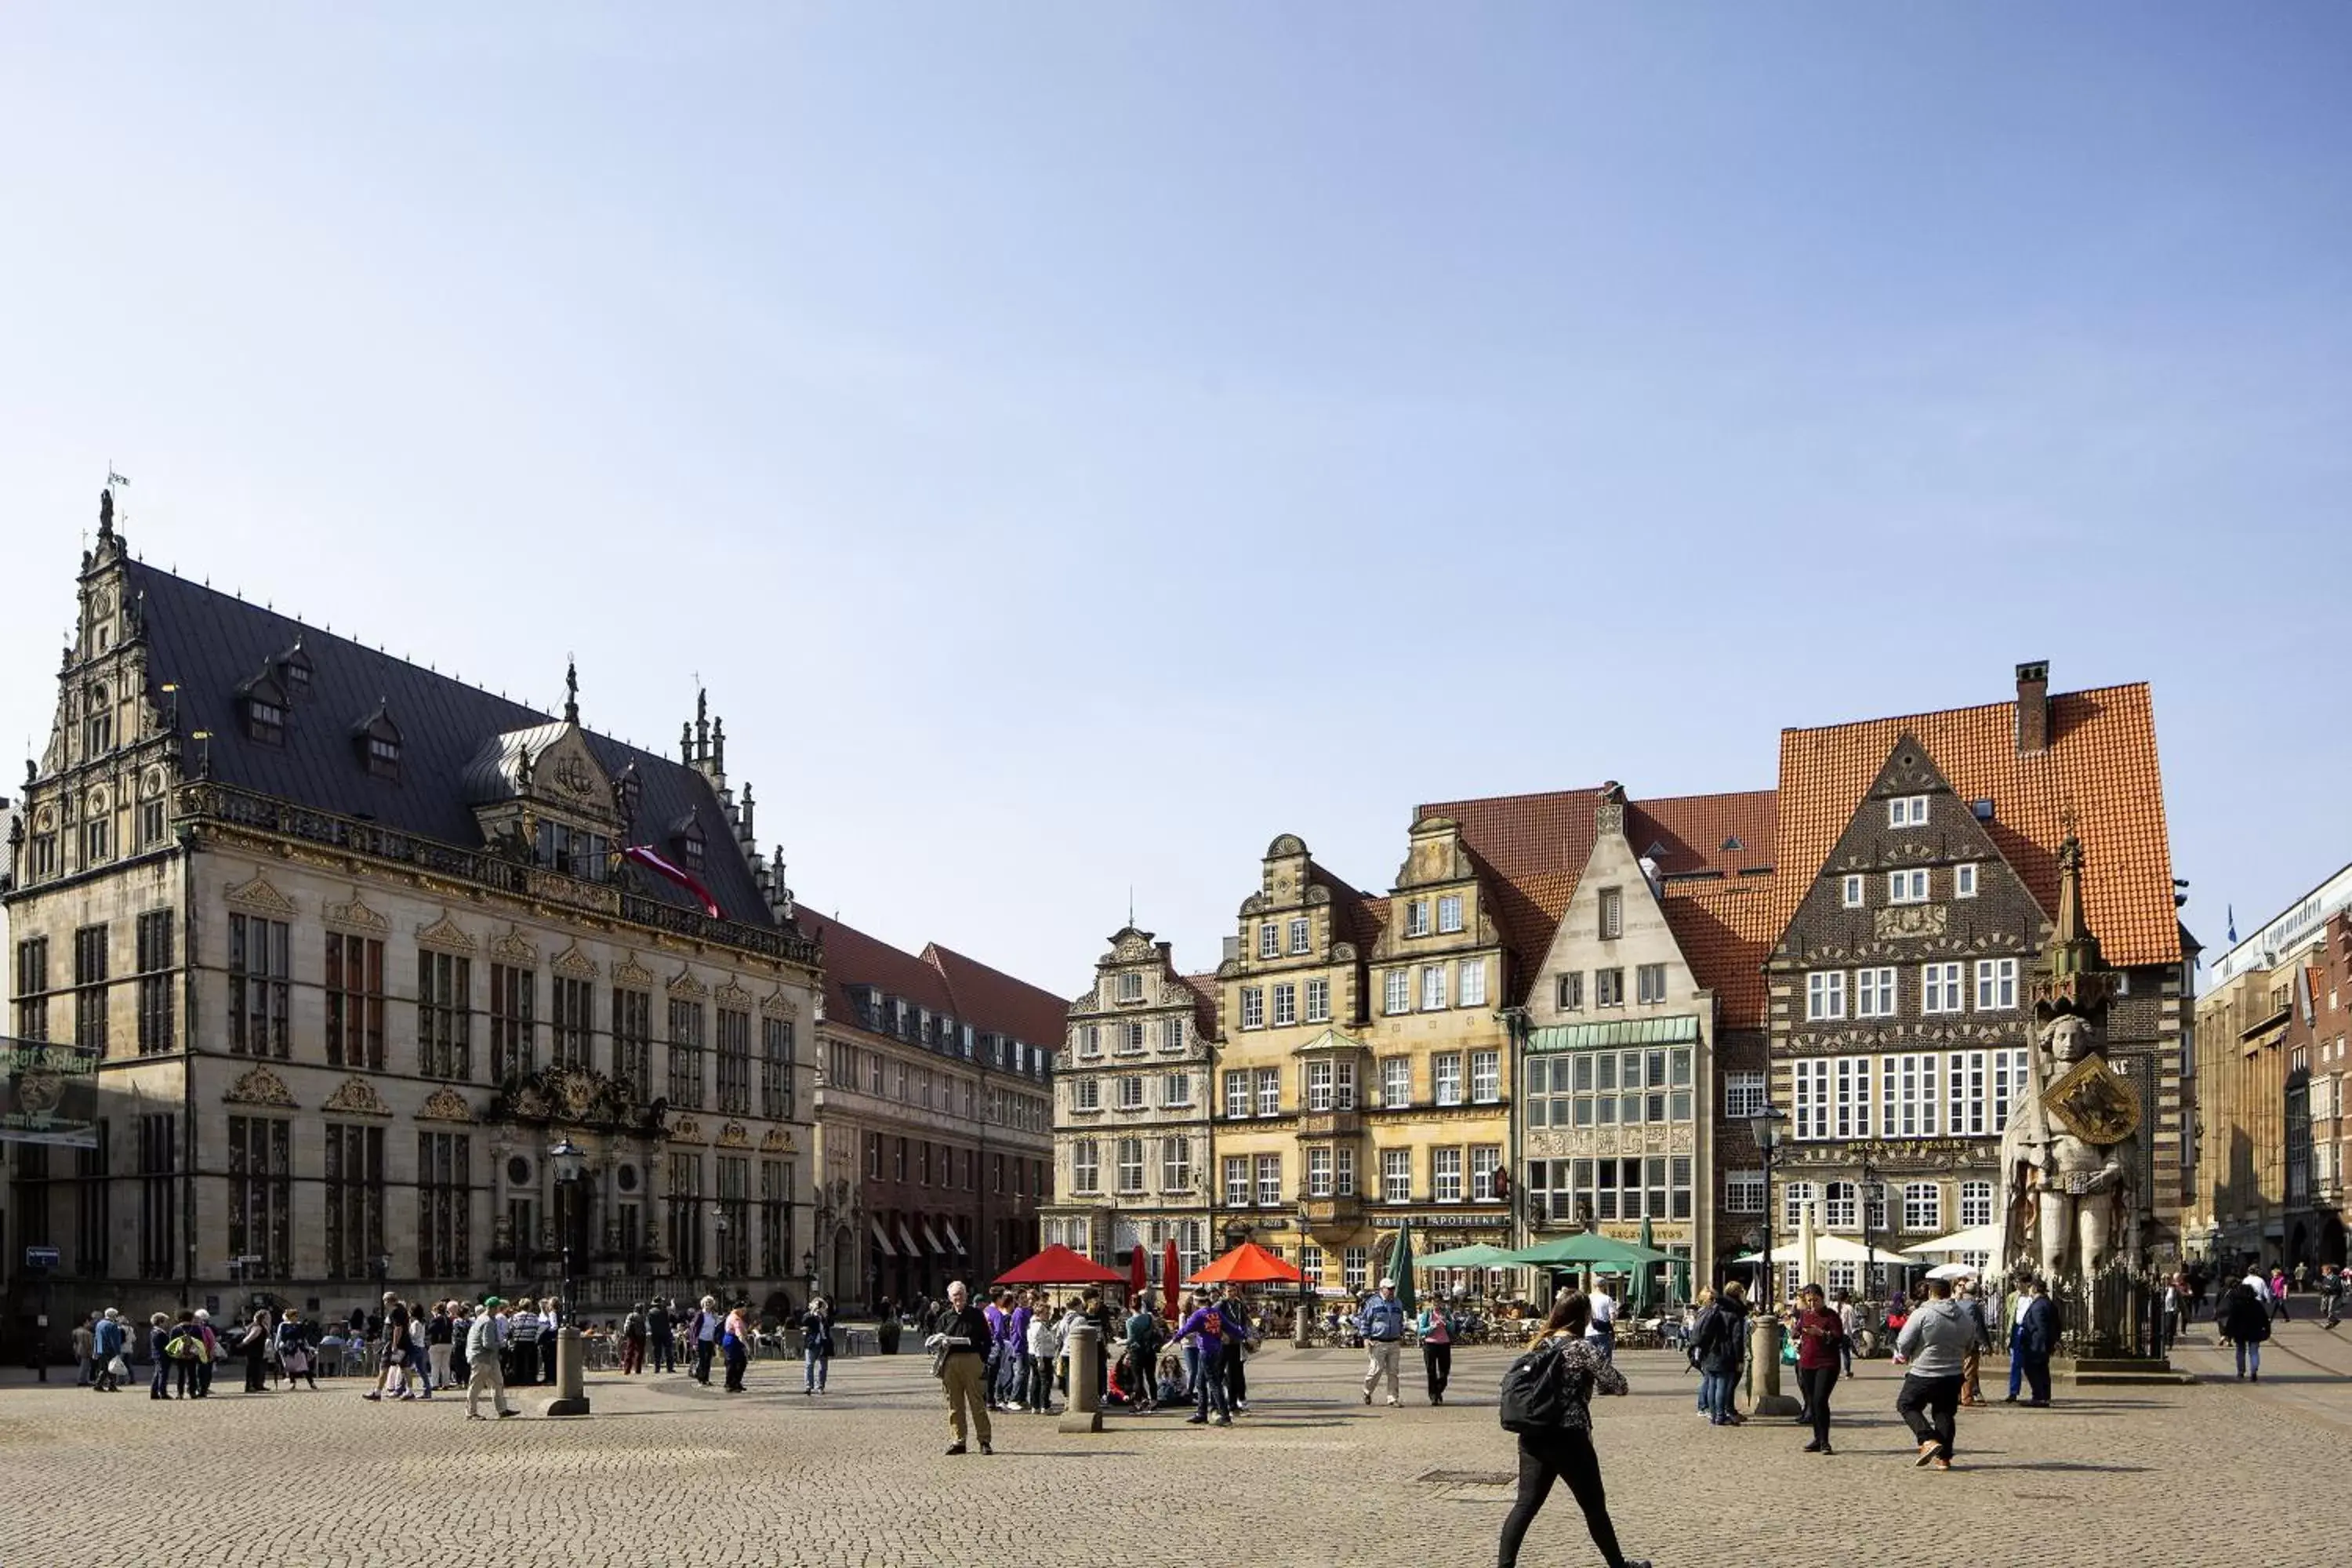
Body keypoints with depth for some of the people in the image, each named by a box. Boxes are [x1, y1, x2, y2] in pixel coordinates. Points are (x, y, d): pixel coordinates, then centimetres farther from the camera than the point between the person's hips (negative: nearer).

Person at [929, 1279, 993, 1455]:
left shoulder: (977, 1314, 7)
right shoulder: (945, 1317, 14)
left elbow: (986, 1340, 6)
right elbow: (934, 1341, 16)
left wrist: (984, 1362, -3)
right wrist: (942, 1343, -7)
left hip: (973, 1360, -3)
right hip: (951, 1361, 3)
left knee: (977, 1401, -2)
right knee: (954, 1404, 5)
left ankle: (984, 1441, 2)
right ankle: (957, 1441, 11)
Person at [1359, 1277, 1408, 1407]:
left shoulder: (1398, 1303, 14)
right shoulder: (1373, 1303, -3)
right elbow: (1364, 1321, -1)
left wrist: (1401, 1336, 20)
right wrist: (1366, 1338, -8)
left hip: (1394, 1343, 5)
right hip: (1378, 1343, -5)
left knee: (1393, 1372, 3)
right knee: (1376, 1369, -7)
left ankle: (1393, 1398, 8)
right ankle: (1367, 1392, 16)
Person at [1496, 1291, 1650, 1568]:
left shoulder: (1540, 1344, 10)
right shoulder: (1581, 1347, -9)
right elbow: (1618, 1385, -10)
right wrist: (1594, 1379, 12)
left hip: (1532, 1436, 6)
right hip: (1568, 1438, -6)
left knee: (1526, 1504, 5)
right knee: (1594, 1505, 10)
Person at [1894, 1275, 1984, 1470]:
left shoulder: (1922, 1314, -14)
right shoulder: (1965, 1318, 4)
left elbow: (1903, 1343, -12)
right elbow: (1969, 1344, 18)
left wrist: (1903, 1355, 9)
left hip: (1923, 1375, -5)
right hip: (1953, 1375, 5)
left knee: (1906, 1404, 11)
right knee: (1945, 1413, 17)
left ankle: (1929, 1440, -7)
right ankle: (1944, 1457, 17)